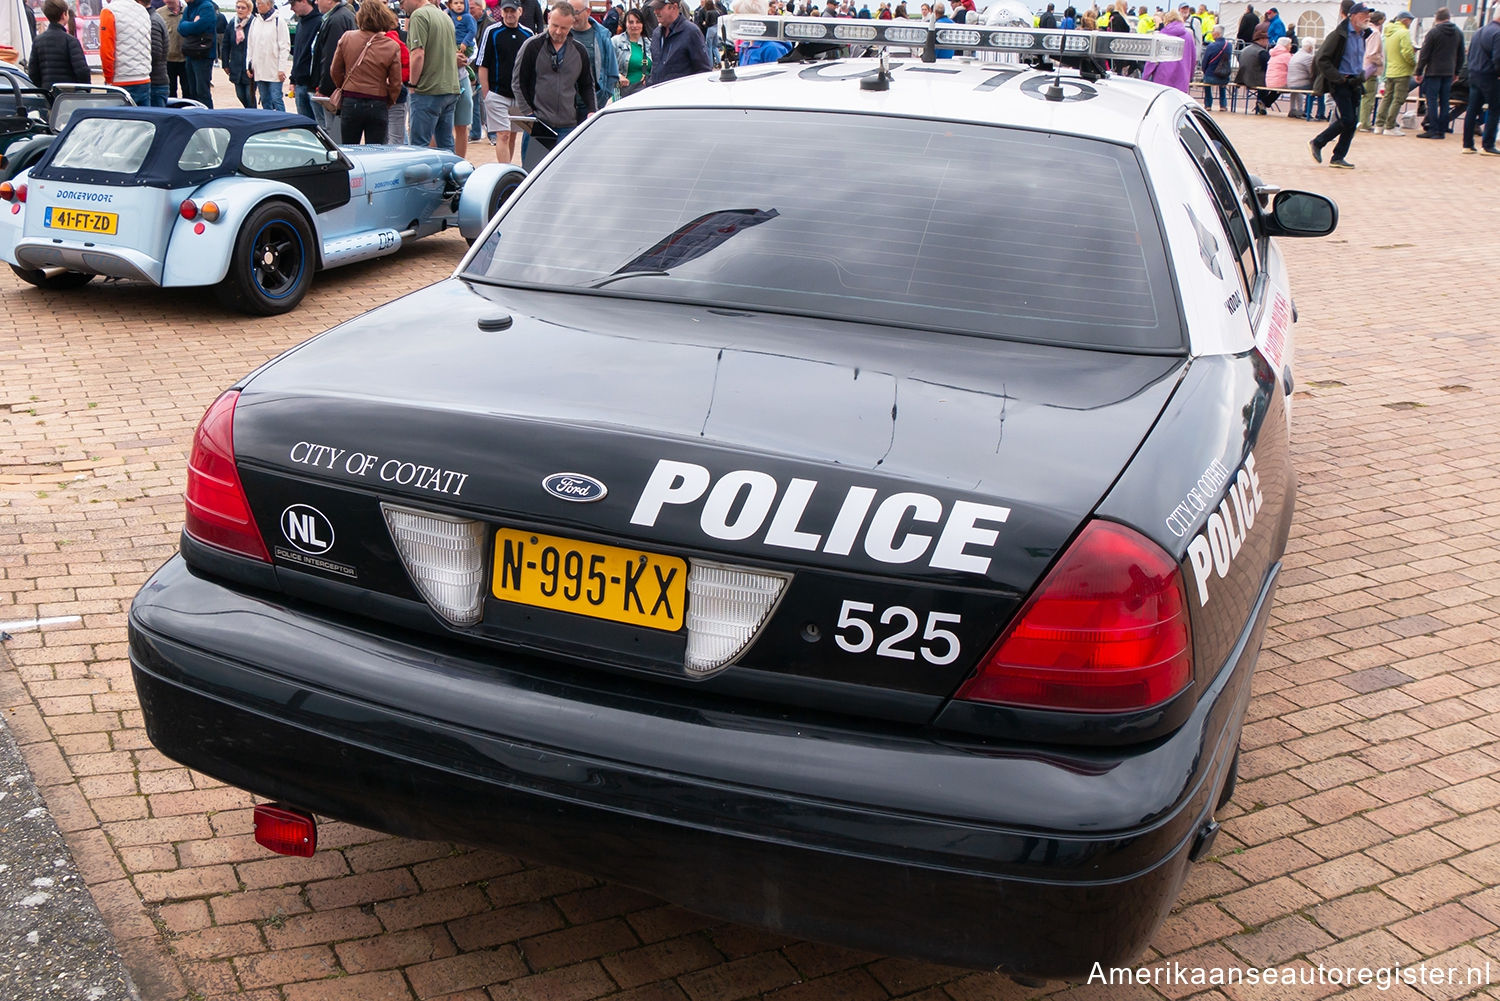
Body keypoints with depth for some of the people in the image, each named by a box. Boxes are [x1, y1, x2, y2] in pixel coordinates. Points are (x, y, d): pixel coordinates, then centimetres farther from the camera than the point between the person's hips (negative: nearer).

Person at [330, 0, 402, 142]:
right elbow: (395, 83, -4)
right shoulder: (392, 47, -9)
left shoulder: (346, 38, -4)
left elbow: (335, 71, 5)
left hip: (350, 102, 1)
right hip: (378, 106, -1)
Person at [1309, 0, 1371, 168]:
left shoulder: (1361, 36, 14)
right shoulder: (1339, 35, -11)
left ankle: (1338, 158, 10)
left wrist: (1361, 76, 11)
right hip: (1339, 84, -8)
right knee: (1347, 119, -14)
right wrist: (1338, 78, -16)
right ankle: (1317, 143, 3)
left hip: (1354, 84, 8)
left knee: (1352, 122, 3)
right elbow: (1321, 59, -14)